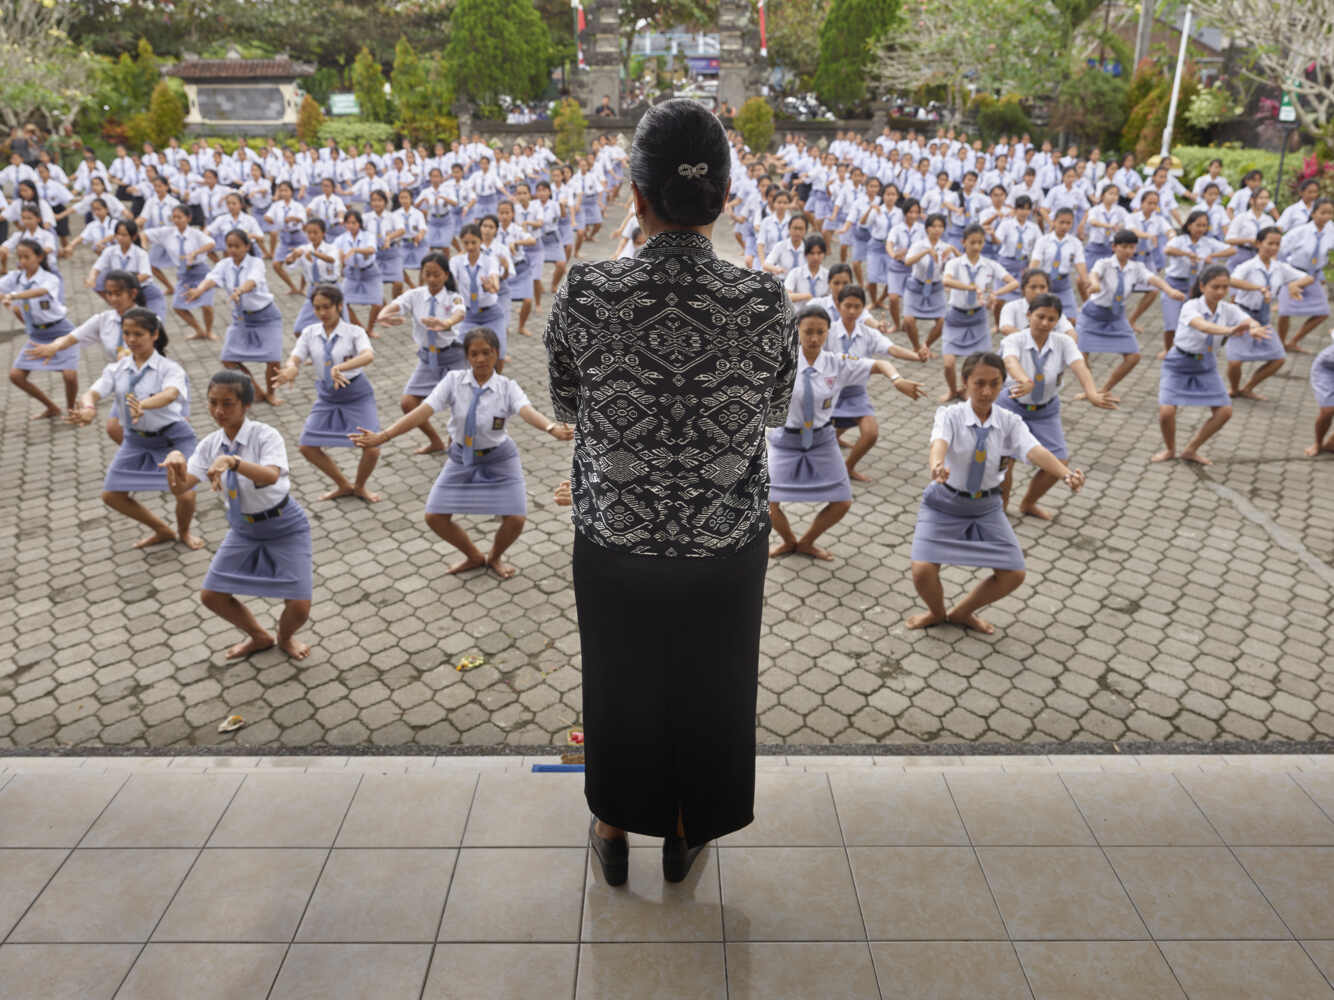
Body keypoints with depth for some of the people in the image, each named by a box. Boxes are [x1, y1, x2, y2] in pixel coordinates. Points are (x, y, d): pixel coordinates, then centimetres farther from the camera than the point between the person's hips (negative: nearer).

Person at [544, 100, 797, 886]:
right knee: (707, 685, 22)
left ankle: (616, 830, 44)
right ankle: (687, 834, 43)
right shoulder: (766, 303, -17)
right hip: (727, 540, 0)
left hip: (615, 535, 0)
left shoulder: (585, 296, -17)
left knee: (619, 681, 23)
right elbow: (777, 411, 0)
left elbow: (567, 406, -1)